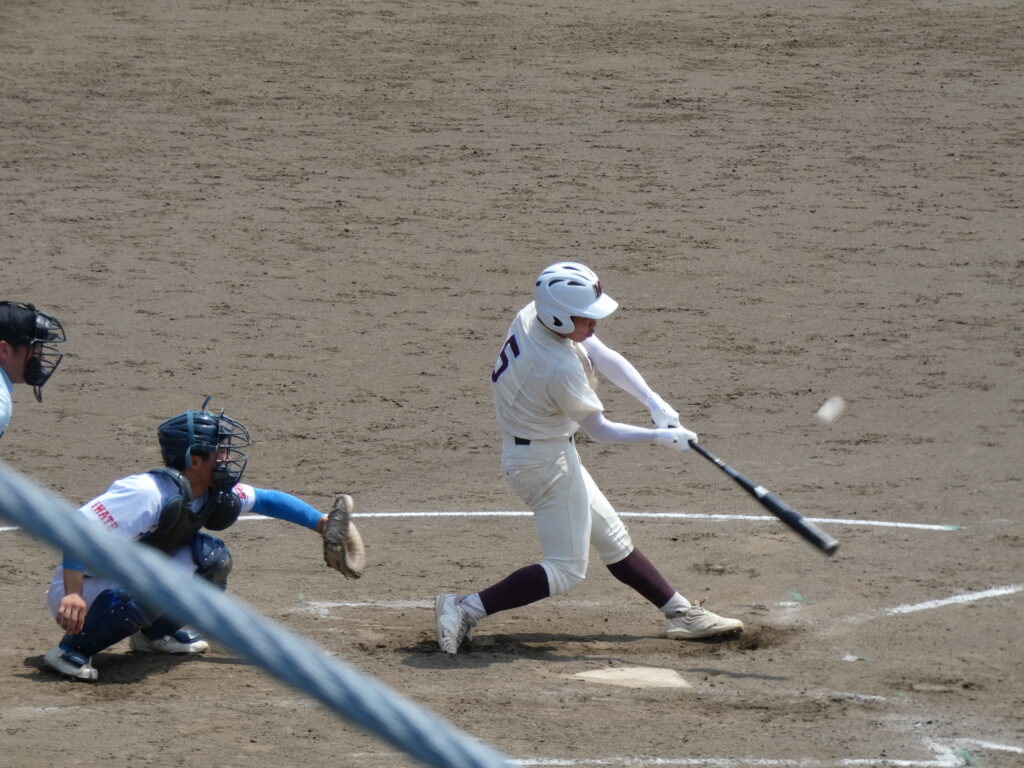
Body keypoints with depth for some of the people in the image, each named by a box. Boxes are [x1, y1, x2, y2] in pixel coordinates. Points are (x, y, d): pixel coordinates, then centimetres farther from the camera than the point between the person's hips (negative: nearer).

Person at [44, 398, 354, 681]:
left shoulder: (213, 494, -2)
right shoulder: (149, 493, -29)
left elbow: (265, 499, 14)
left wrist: (323, 523, 7)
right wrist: (72, 595, -44)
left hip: (128, 583, 9)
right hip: (80, 587, -8)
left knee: (211, 556, -1)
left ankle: (156, 633, 13)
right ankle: (71, 651, -20)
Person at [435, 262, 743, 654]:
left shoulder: (533, 316, -8)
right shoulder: (560, 368, -32)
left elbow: (603, 357, -1)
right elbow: (600, 430, -18)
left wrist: (653, 401, -10)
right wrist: (660, 437, -11)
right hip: (545, 460, -10)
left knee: (612, 539, 18)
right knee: (566, 569, -3)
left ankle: (680, 612, 28)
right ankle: (466, 608, -7)